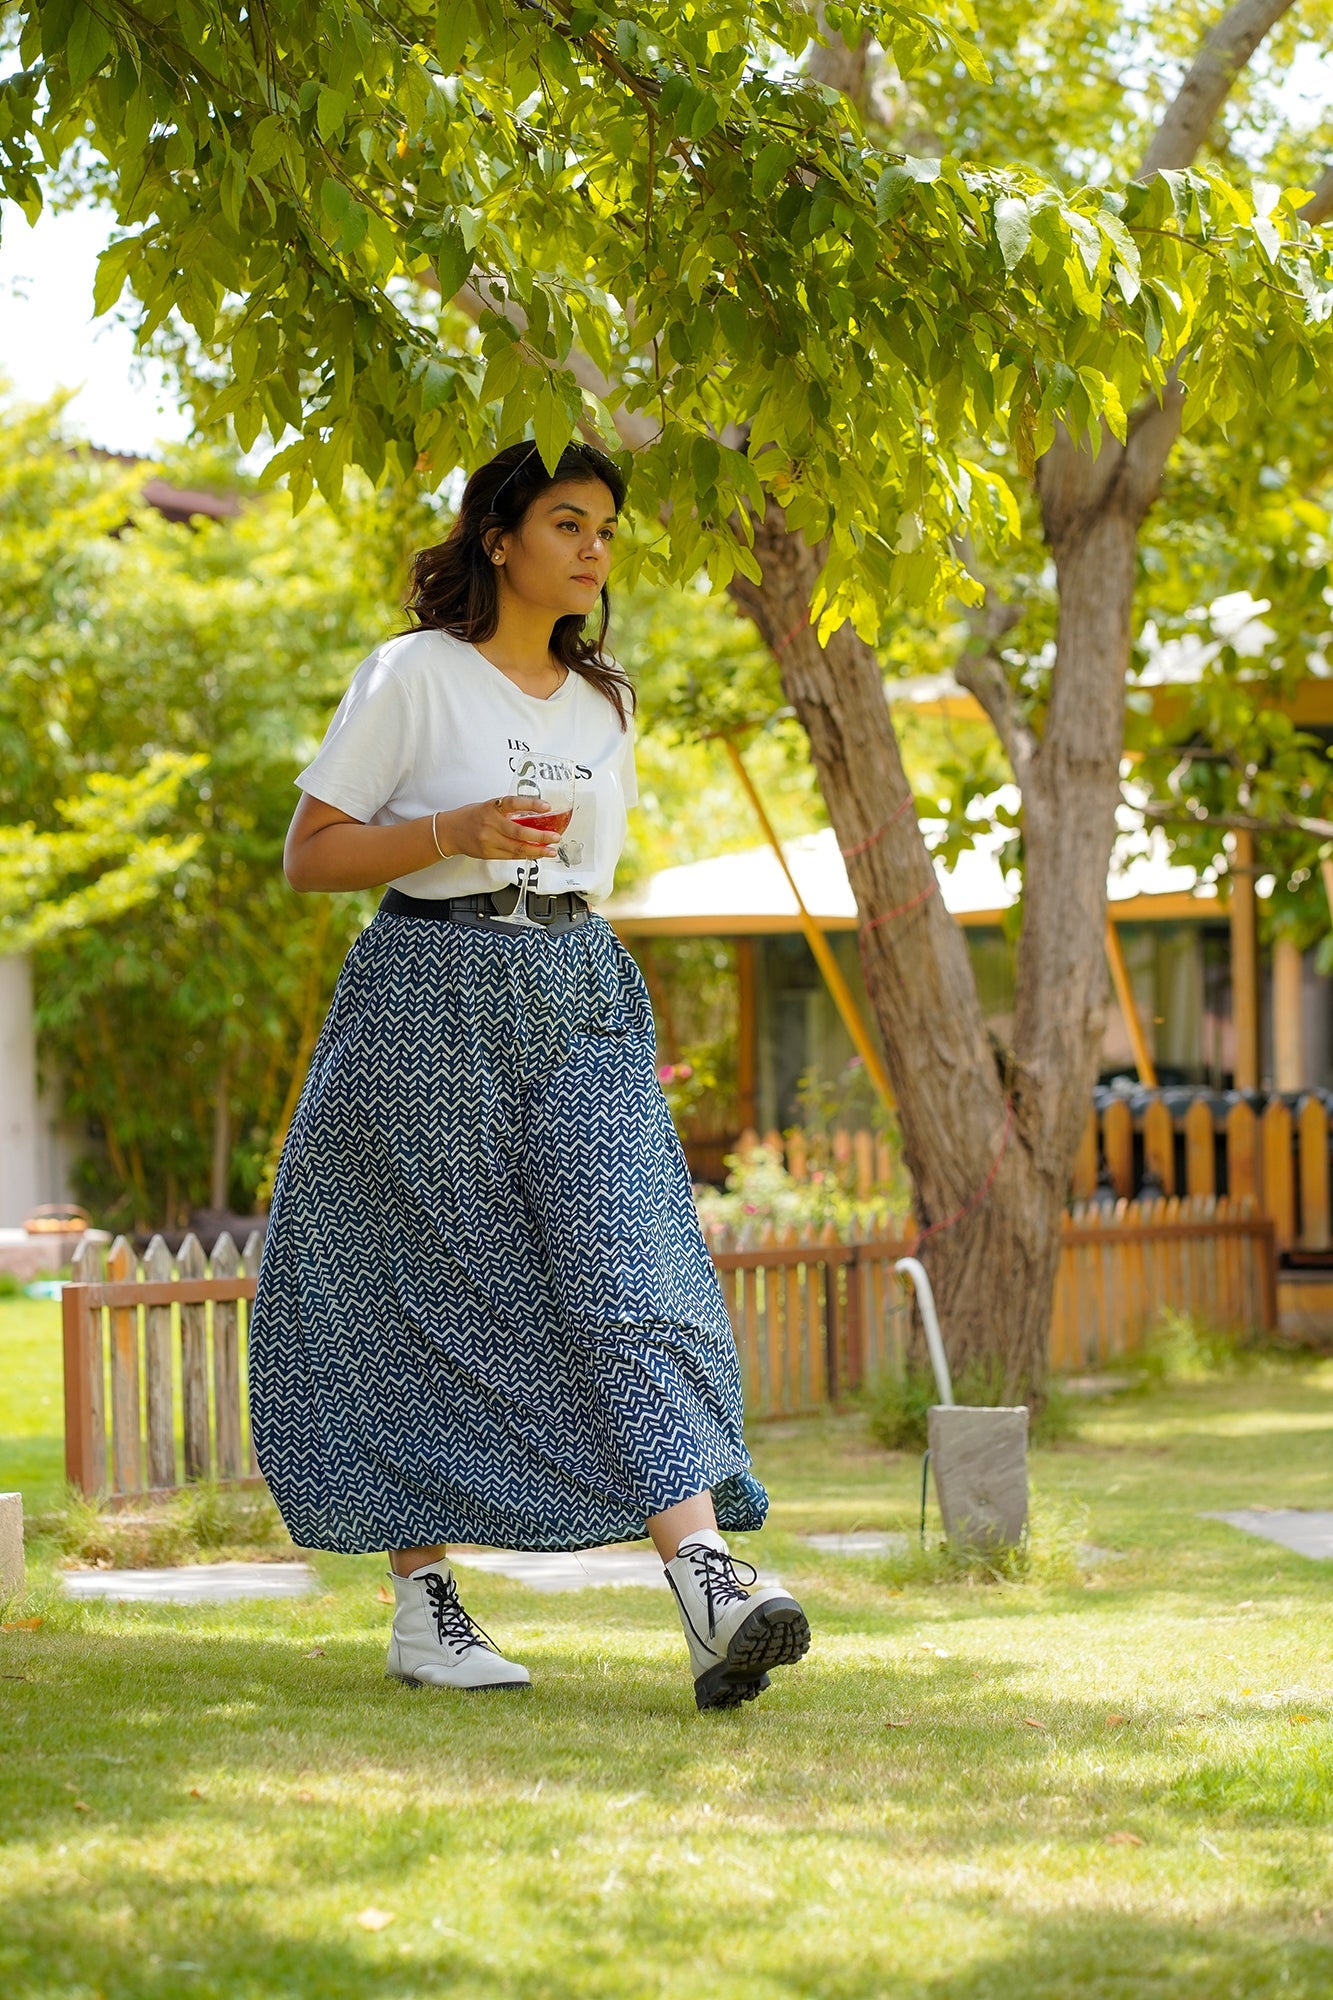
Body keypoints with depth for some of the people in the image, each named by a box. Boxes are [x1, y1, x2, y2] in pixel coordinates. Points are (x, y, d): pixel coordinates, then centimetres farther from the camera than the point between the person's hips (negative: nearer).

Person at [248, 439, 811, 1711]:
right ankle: (423, 1607, 11)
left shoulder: (602, 700, 15)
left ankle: (709, 1590, -25)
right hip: (429, 999, -4)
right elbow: (308, 854, -3)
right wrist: (451, 832, -17)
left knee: (629, 1279, -11)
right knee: (427, 1298, 0)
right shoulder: (414, 674, -2)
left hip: (579, 999, 4)